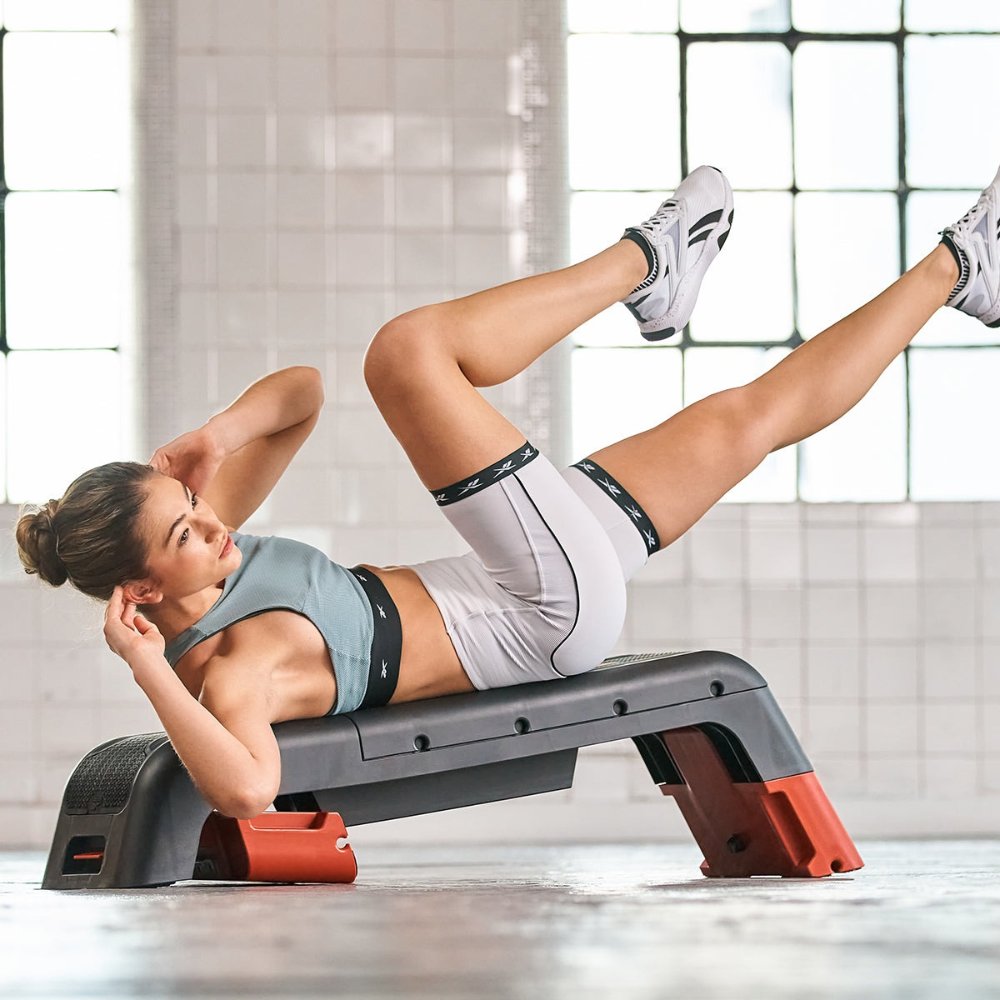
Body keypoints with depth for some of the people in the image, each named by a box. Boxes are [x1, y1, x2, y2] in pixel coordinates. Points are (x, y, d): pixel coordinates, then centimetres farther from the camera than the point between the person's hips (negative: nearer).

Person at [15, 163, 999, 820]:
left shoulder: (200, 552, -3)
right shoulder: (229, 671, -27)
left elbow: (299, 393, 2)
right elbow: (247, 791, -49)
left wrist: (216, 436, -17)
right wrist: (147, 674, -47)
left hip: (527, 603, 9)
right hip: (556, 607, -9)